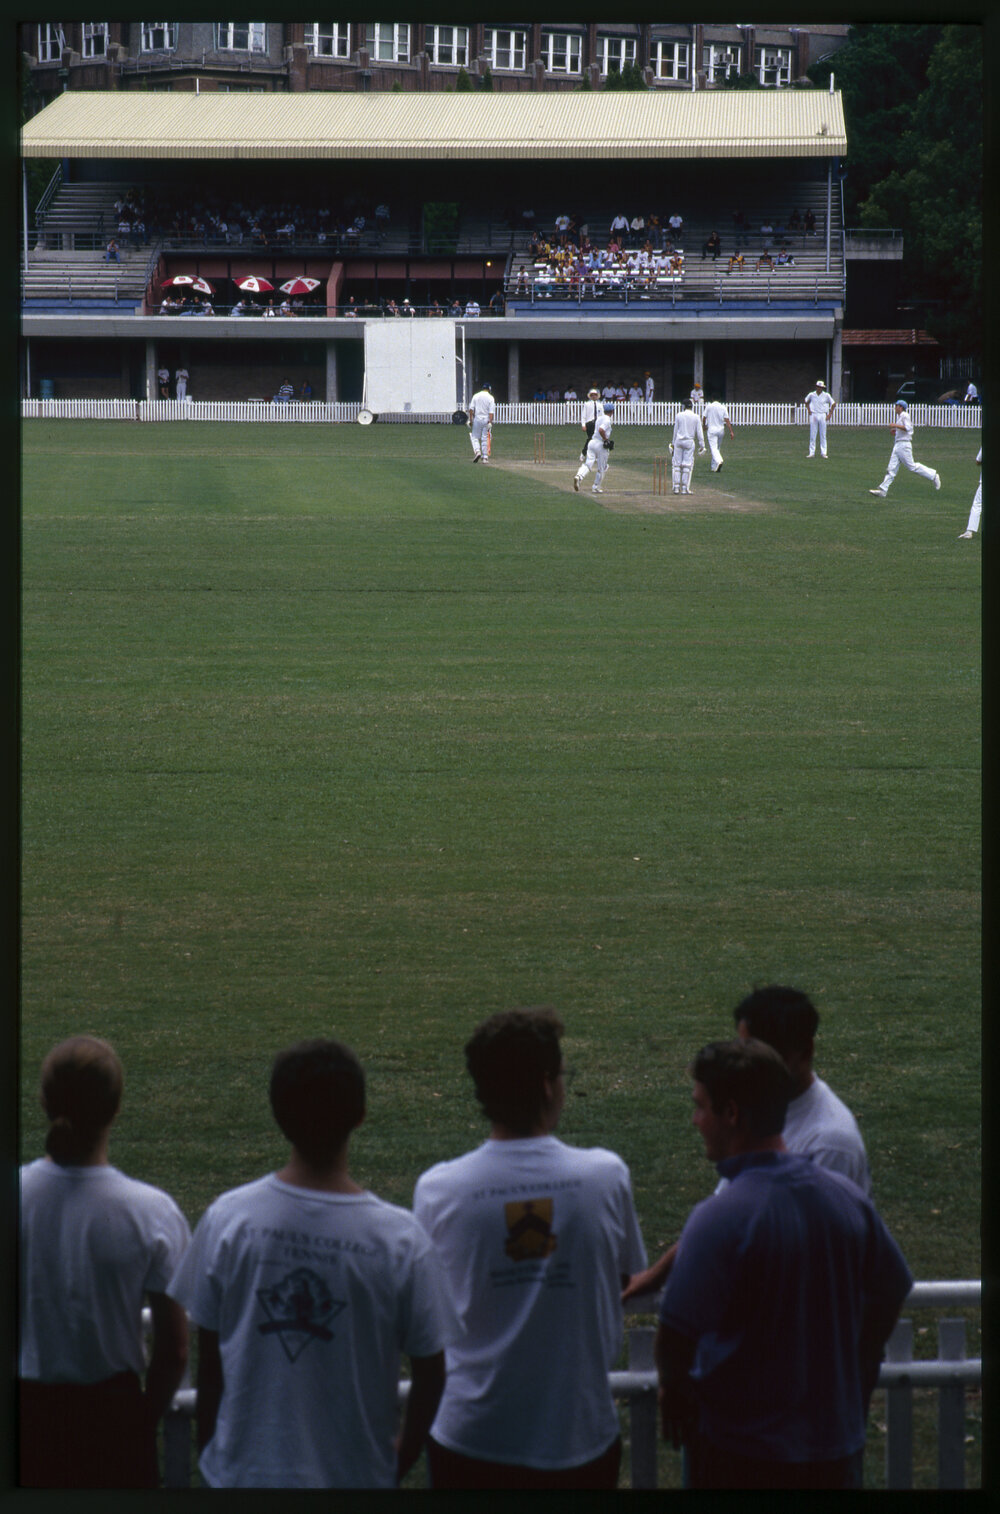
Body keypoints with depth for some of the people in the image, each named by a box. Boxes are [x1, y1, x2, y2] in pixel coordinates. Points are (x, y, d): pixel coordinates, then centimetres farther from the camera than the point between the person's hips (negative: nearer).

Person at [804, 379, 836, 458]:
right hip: (813, 415, 1)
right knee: (812, 435, -1)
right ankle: (812, 452, 2)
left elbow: (833, 404, 6)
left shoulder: (826, 395, -1)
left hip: (822, 416, -1)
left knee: (823, 435, -1)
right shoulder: (811, 394, 2)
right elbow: (805, 401, 20)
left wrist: (829, 414, 1)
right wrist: (808, 410, 10)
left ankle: (823, 453, 2)